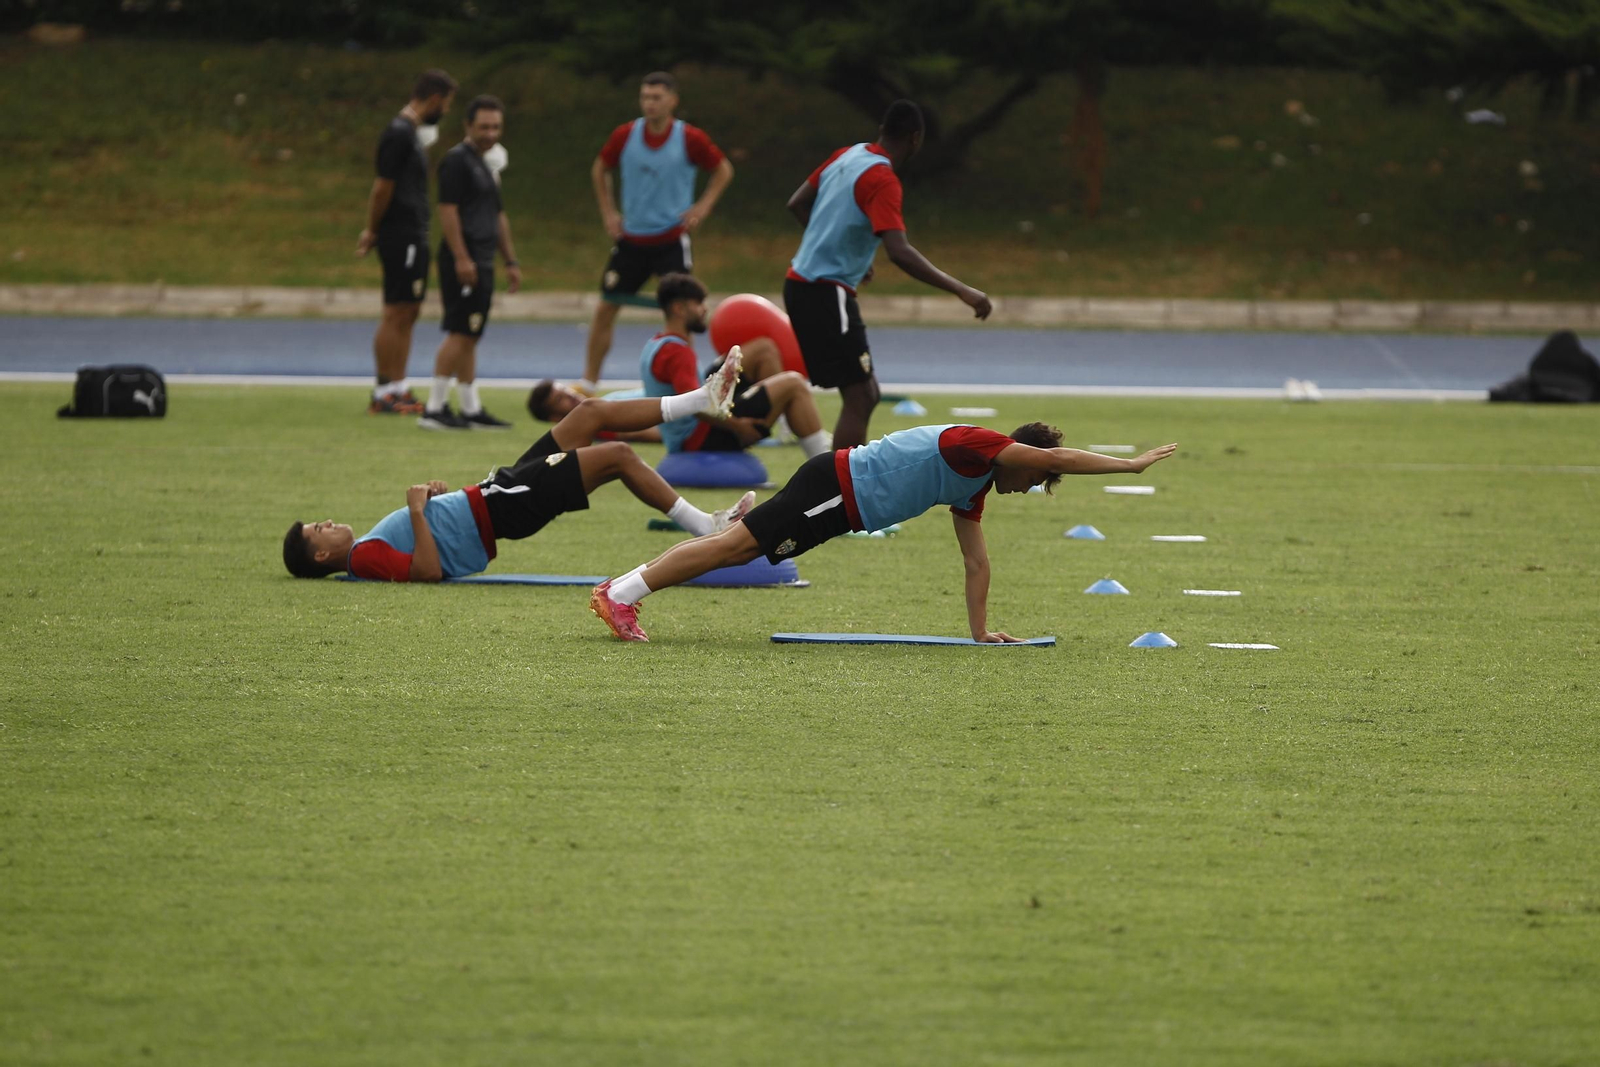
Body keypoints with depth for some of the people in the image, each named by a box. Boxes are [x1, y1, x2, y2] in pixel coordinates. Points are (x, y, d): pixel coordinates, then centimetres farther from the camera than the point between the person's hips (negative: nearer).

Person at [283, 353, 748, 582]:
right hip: (500, 509, -10)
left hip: (495, 493, 10)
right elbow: (429, 570, -31)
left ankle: (704, 399, 20)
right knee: (618, 456, -11)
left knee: (591, 413, 10)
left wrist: (429, 496, 4)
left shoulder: (367, 548, 10)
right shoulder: (365, 558, -17)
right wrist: (419, 510, -27)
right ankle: (707, 527, -2)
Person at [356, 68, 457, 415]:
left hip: (414, 236, 10)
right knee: (396, 314, -7)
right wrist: (373, 231, -7)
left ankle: (399, 390, 15)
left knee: (408, 312, 11)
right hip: (401, 235, -10)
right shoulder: (400, 133, -16)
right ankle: (383, 395, -5)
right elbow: (382, 188, -17)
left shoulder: (411, 132, 16)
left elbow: (384, 189, 20)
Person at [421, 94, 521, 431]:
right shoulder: (457, 160, -9)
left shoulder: (488, 165, 20)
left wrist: (510, 261, 24)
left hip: (482, 263, 9)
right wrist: (461, 258, -22)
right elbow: (447, 210, -16)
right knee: (460, 334, -12)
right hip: (464, 261, -9)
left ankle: (471, 409, 13)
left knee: (468, 338, 10)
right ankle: (434, 408, -12)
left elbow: (498, 216, 26)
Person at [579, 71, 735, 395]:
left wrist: (703, 206, -6)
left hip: (671, 239, -2)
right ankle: (588, 383, 14)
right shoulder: (625, 136, -4)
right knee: (606, 309, 4)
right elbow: (600, 170, 14)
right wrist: (608, 212, 6)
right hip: (631, 238, 3)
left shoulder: (690, 139, -10)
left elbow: (723, 169, 5)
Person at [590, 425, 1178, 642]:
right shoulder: (974, 445, -11)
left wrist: (980, 630, 13)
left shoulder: (973, 491, 17)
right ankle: (621, 594, -13)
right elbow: (1053, 457, -20)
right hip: (835, 485, -9)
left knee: (737, 549, 6)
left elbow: (976, 562, 18)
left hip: (841, 506, 9)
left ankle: (622, 590, 5)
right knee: (738, 544, -12)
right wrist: (1131, 465, -15)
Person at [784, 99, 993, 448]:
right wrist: (961, 290, -30)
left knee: (865, 394, 13)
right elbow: (900, 252, -30)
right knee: (860, 398, -8)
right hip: (827, 292, -9)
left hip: (802, 284, 9)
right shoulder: (881, 181, -18)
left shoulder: (847, 156, 7)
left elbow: (797, 204, 18)